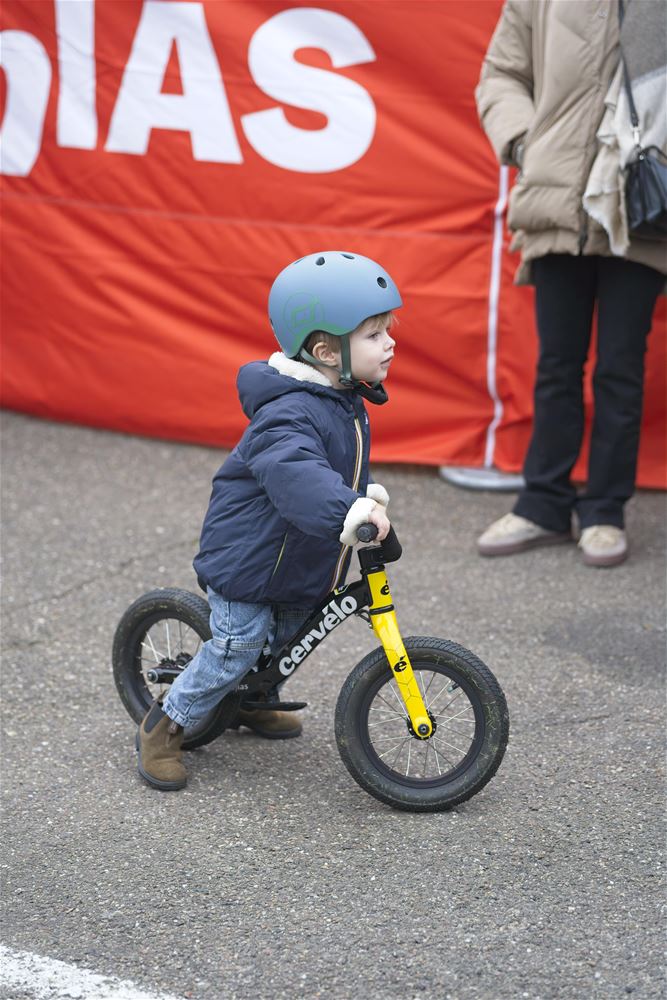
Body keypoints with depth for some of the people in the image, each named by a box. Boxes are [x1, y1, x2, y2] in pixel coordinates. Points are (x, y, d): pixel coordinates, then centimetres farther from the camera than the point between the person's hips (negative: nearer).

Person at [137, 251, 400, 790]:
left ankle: (253, 702, 49)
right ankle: (164, 726, 11)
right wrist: (345, 509, -67)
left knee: (284, 635, 21)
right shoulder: (290, 414, -32)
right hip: (249, 557, -9)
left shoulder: (345, 402, 1)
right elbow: (294, 471, -53)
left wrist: (367, 492, 2)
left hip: (302, 563, 9)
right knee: (238, 644, -7)